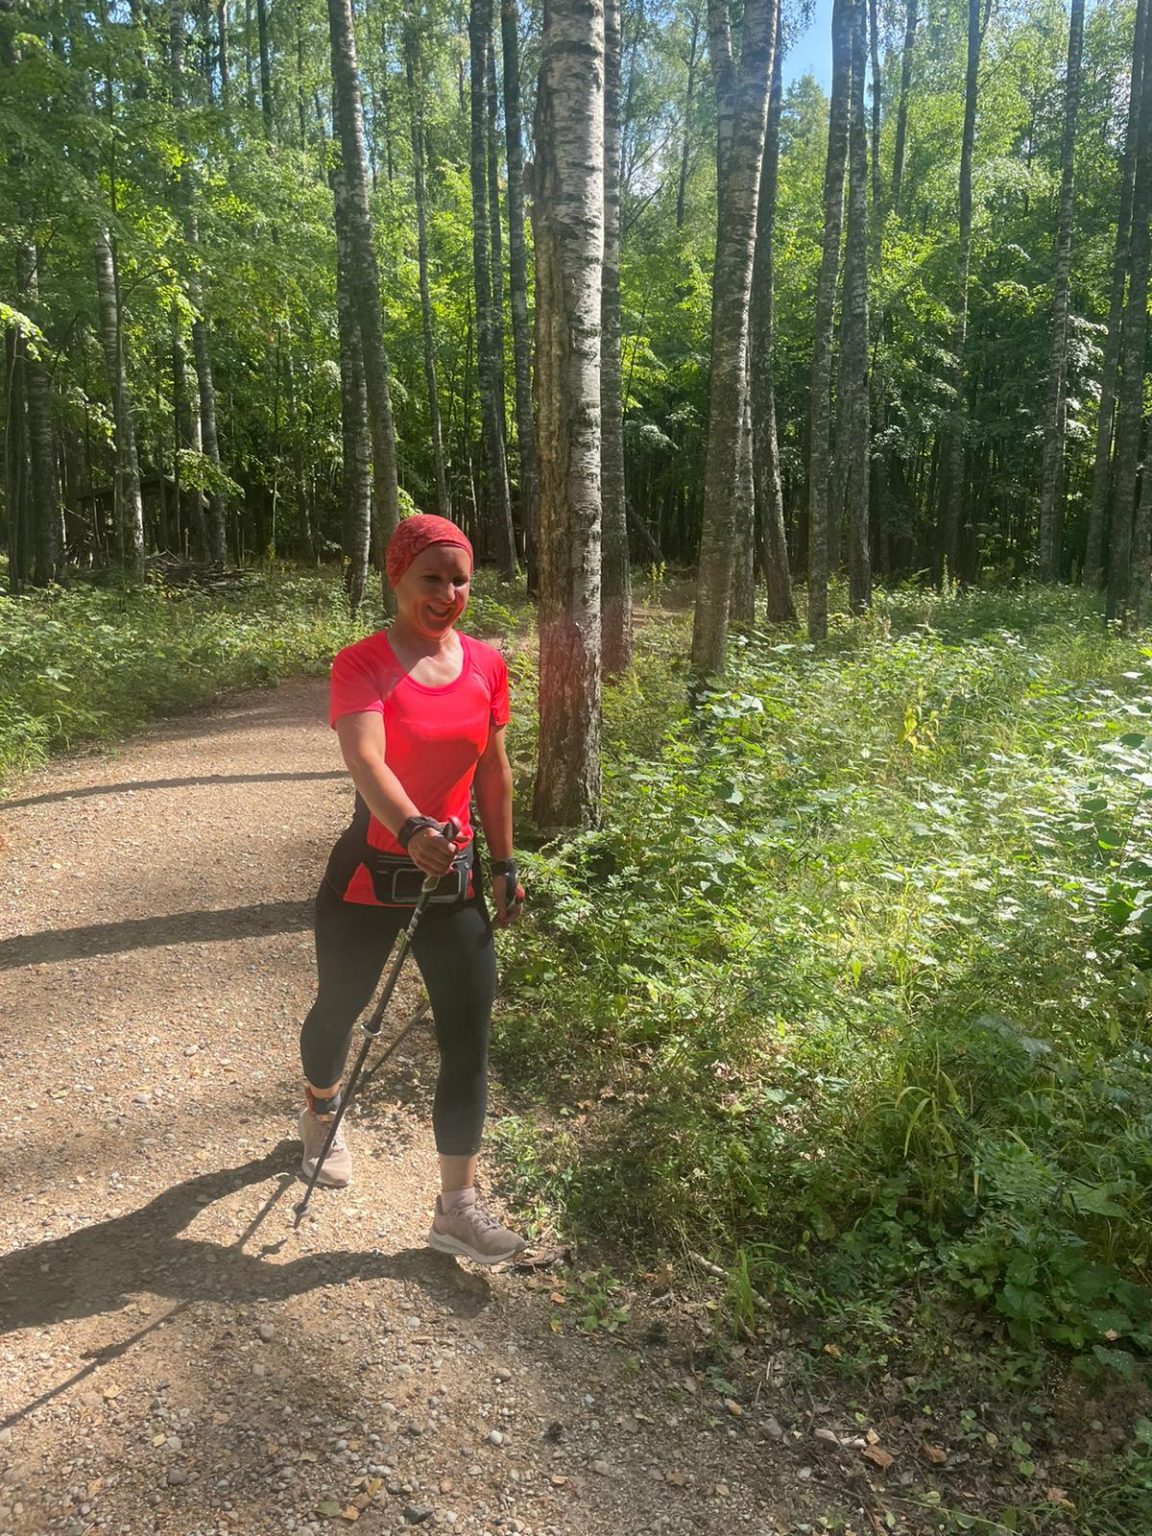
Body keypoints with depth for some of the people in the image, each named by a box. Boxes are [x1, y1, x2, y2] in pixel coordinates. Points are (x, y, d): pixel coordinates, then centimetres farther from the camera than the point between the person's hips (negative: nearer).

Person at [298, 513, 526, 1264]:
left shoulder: (487, 664, 0)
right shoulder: (362, 665, -14)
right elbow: (366, 758, -32)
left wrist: (504, 865, 11)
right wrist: (411, 828, -50)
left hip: (456, 878, 3)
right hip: (370, 875, -3)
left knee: (470, 1037, 1)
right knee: (340, 1007, 18)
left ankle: (457, 1208, 15)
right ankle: (322, 1112, 52)